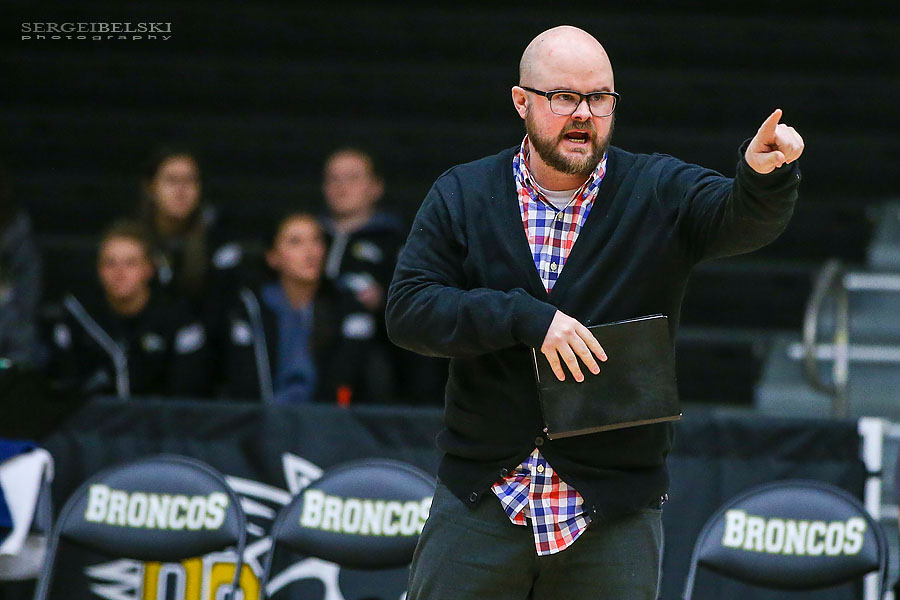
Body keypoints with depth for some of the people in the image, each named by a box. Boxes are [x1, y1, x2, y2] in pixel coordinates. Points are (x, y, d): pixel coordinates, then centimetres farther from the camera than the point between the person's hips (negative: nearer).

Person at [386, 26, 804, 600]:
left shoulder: (660, 193, 2)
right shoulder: (462, 196, 4)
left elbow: (745, 220, -17)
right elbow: (408, 309, -5)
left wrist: (764, 174, -41)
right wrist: (526, 319, -18)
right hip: (480, 504, 1)